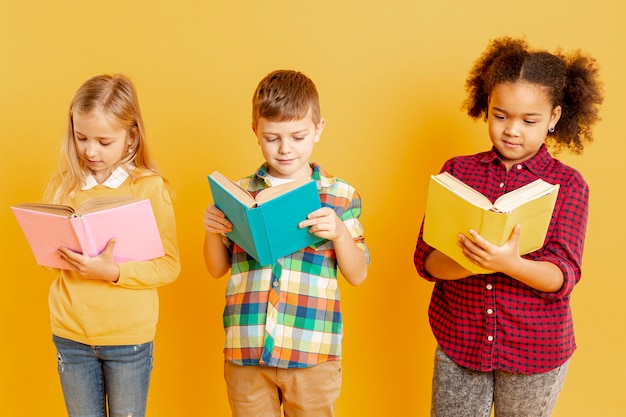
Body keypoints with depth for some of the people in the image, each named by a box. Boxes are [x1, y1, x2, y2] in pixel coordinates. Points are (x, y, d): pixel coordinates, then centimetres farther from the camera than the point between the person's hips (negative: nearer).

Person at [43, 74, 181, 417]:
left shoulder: (150, 187, -9)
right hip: (71, 333, 3)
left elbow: (169, 265, -10)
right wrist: (62, 253, -8)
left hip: (128, 336, -3)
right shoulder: (63, 185, 1)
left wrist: (113, 271, -23)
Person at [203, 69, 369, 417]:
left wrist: (340, 232, -14)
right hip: (246, 351, 2)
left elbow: (358, 275, 3)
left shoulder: (341, 195, 1)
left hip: (313, 354, -1)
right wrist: (213, 231, -6)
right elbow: (217, 270, 13)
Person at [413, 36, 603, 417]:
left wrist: (510, 264, -32)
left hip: (536, 353, -1)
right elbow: (424, 258, -6)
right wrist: (471, 262, -26)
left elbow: (563, 277, -13)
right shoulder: (458, 171, -1)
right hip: (458, 340, 1)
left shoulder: (568, 184, -5)